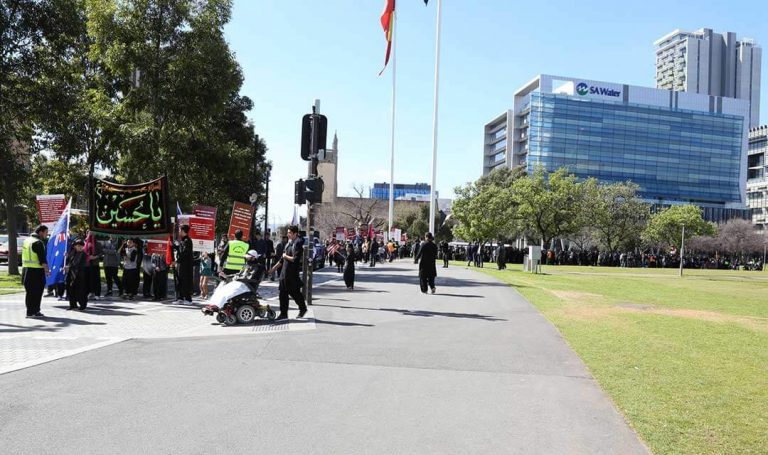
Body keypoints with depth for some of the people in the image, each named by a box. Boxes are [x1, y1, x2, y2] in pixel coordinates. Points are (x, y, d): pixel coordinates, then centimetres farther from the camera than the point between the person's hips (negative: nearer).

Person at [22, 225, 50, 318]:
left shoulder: (27, 241, 16)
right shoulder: (38, 242, -13)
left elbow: (25, 256, 22)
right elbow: (42, 259, -19)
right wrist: (47, 270, -15)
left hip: (26, 269, 9)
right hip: (36, 270, -9)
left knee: (29, 292, 14)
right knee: (37, 292, -3)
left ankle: (30, 311, 19)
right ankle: (33, 312, -2)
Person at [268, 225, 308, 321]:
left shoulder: (298, 243, -13)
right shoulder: (289, 243, 14)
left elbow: (295, 259, -23)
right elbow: (283, 258, 22)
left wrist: (286, 256, -9)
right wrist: (275, 267, 21)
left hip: (293, 273, -8)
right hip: (284, 272, 9)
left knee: (295, 293, 4)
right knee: (283, 294, 8)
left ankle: (303, 308, 25)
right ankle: (283, 314, 14)